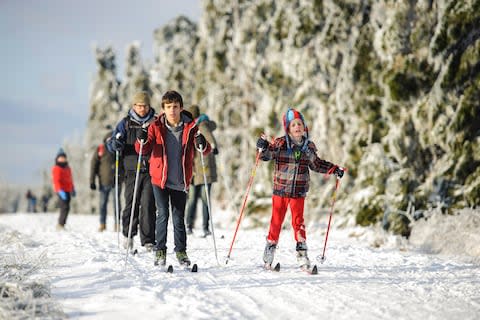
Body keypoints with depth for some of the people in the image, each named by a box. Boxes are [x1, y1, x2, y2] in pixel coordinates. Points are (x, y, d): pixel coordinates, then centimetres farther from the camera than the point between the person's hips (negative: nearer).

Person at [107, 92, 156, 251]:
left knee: (148, 205, -8)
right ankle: (129, 234, 24)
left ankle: (148, 240, -5)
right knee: (131, 203, 1)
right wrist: (116, 143, -20)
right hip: (132, 170, 0)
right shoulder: (125, 123, 8)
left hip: (150, 171, 0)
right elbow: (111, 145, 4)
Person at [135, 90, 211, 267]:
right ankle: (160, 251, 6)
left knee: (179, 218, 6)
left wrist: (202, 145, -23)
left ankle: (181, 251, 21)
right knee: (162, 215, -7)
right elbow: (143, 150, -2)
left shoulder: (190, 127, -1)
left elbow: (205, 151, 0)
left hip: (180, 181, 1)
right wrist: (142, 141, -24)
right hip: (160, 179, -1)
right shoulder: (156, 127, -1)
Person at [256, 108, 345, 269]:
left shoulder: (308, 146, 5)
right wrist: (263, 147, -32)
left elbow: (316, 164, 20)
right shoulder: (280, 144, -6)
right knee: (276, 221, 6)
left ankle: (302, 253, 2)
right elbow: (266, 156, -10)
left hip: (298, 192, 2)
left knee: (298, 221, -2)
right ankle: (270, 246, 20)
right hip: (280, 190, -2)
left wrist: (334, 169, 15)